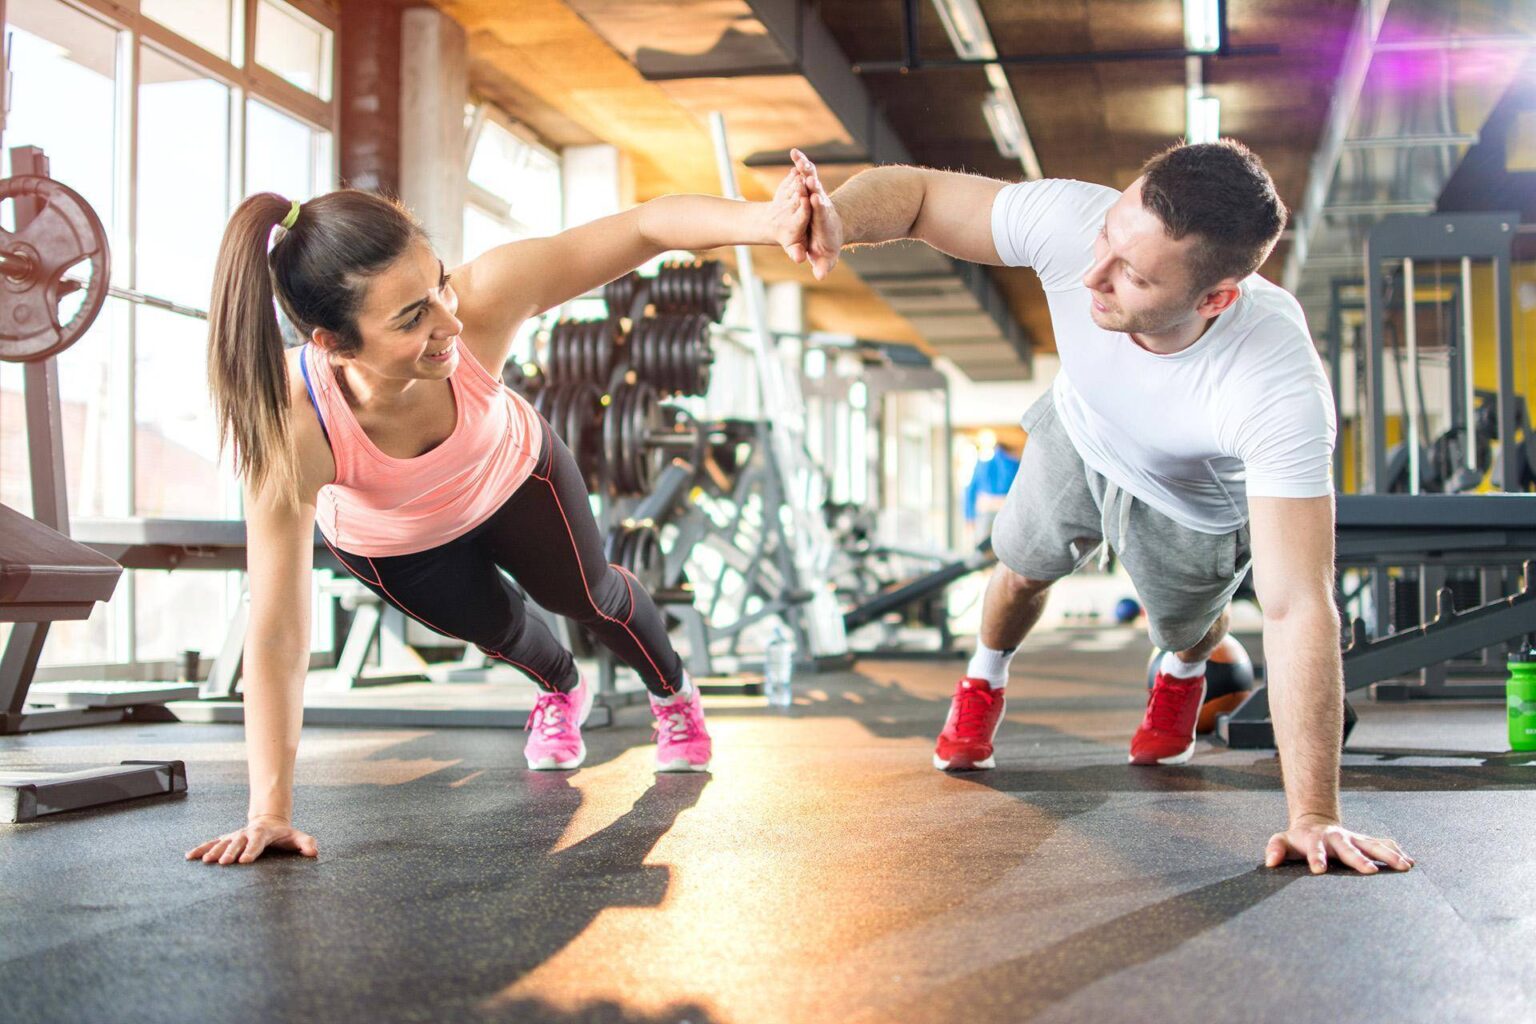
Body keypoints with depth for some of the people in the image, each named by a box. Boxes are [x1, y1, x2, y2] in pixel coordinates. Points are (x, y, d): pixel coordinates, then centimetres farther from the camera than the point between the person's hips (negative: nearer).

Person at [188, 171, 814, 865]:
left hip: (510, 474, 0)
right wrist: (269, 811, -41)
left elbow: (647, 226, -46)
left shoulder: (480, 301, -45)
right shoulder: (292, 429, -46)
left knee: (585, 593, 20)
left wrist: (764, 220, -66)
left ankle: (674, 697, 54)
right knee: (492, 627, 23)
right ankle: (562, 692, 61)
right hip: (387, 541, 0)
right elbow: (276, 633, -41)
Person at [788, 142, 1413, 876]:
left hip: (1197, 507, -2)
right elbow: (916, 191, -27)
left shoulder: (1282, 392, -48)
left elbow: (1298, 611, -46)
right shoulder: (1070, 222, -42)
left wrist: (1313, 817, -44)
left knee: (1185, 623, 25)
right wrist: (839, 220, -51)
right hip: (1077, 436, 2)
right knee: (1024, 569, 26)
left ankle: (1183, 673, 65)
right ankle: (985, 681, 61)